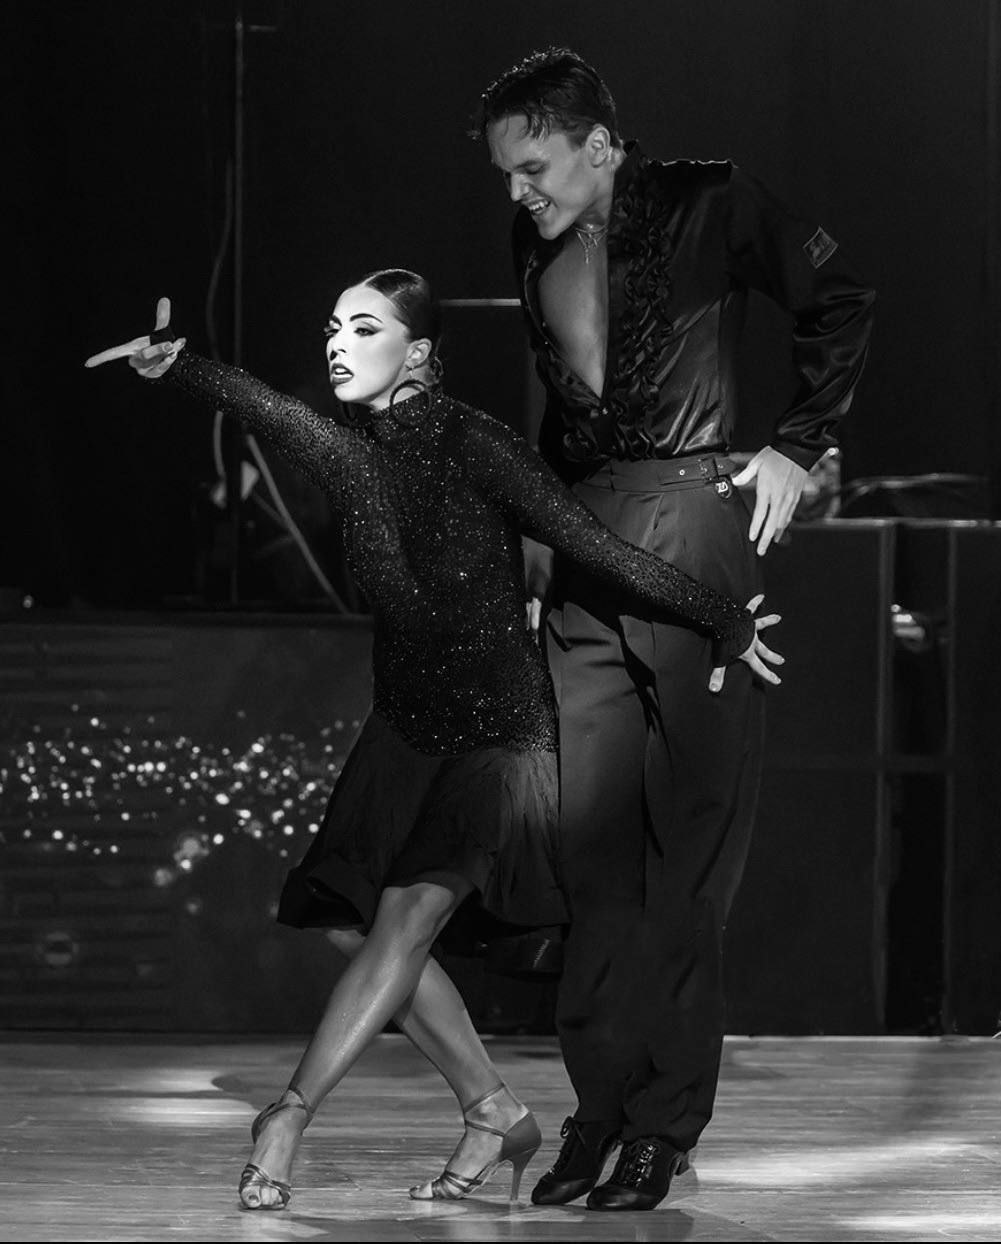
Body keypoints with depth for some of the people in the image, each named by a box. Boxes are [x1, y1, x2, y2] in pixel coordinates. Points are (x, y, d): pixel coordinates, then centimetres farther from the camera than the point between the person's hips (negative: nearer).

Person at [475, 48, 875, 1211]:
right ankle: (602, 1102, 5)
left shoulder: (708, 206, -2)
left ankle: (669, 1118, -1)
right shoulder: (538, 252, 13)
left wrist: (797, 448, 1)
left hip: (692, 523, -5)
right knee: (593, 832, 0)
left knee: (691, 829, -3)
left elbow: (838, 306, 5)